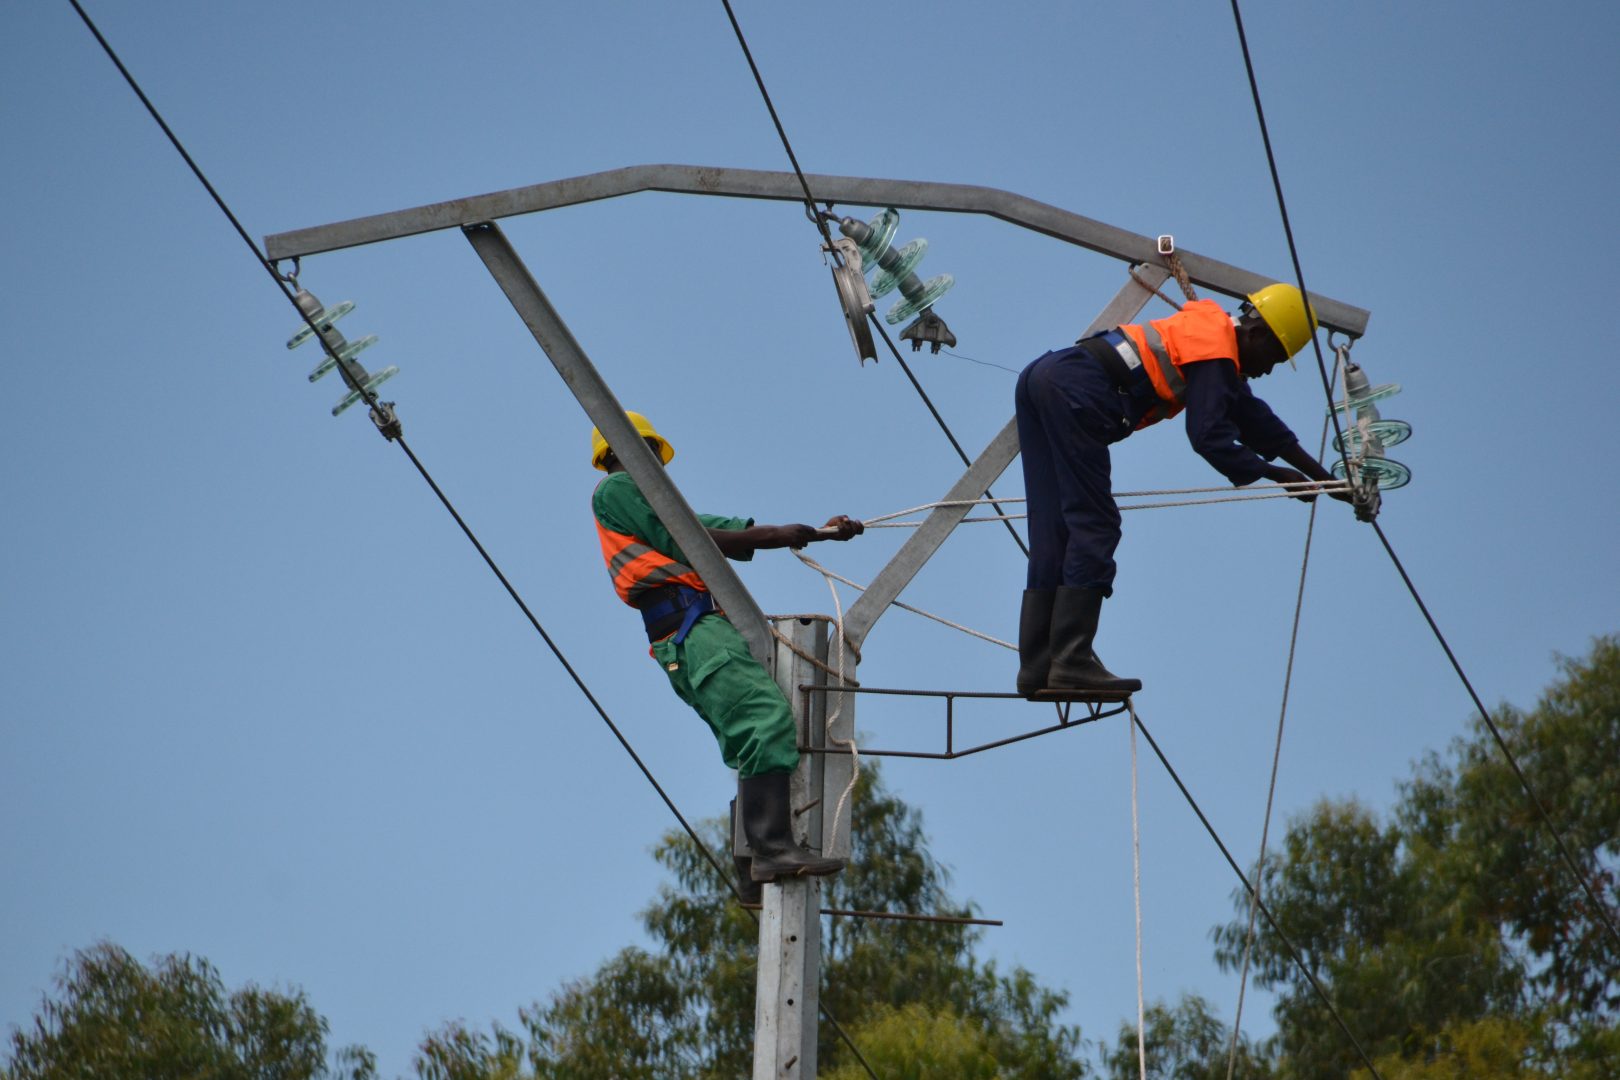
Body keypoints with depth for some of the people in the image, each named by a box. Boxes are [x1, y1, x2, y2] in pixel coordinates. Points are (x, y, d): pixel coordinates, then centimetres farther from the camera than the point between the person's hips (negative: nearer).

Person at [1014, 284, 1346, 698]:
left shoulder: (1209, 334, 27)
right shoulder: (1217, 351, -3)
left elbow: (1256, 421, 32)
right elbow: (1209, 437, -10)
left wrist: (1324, 477, 34)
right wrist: (1273, 473, 0)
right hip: (1073, 392, -10)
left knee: (1052, 534, 8)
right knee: (1094, 527, -9)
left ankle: (1036, 668, 6)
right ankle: (1071, 663, -14)